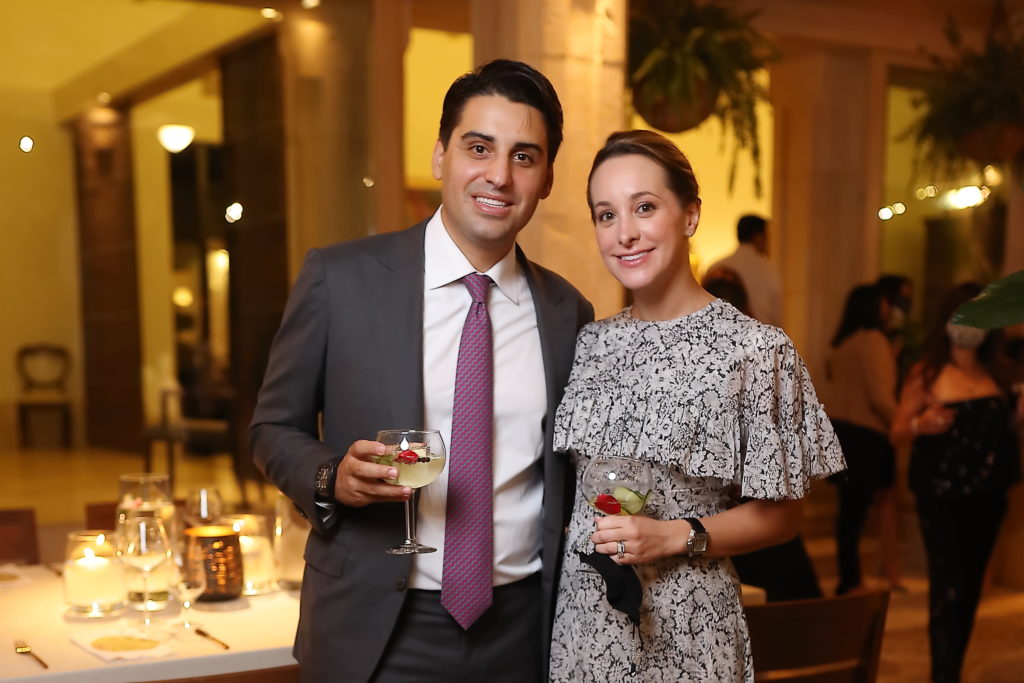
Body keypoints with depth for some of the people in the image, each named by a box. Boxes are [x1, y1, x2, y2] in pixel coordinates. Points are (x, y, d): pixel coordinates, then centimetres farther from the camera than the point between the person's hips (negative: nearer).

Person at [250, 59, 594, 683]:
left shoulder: (567, 312, 2)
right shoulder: (339, 279, -7)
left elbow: (568, 472, 11)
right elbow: (275, 427, 1)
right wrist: (332, 478, -18)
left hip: (519, 632, 3)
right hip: (376, 632, -2)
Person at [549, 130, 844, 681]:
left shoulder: (757, 349, -11)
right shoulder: (589, 343, 3)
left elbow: (780, 516, -5)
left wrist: (675, 536, -17)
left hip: (683, 624, -4)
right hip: (581, 610, 4)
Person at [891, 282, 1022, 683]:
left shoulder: (992, 374, 10)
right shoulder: (928, 373, -5)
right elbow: (897, 434, -6)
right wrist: (921, 424, -25)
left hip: (987, 499, 6)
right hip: (942, 500, -5)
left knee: (970, 590, 12)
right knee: (947, 591, -11)